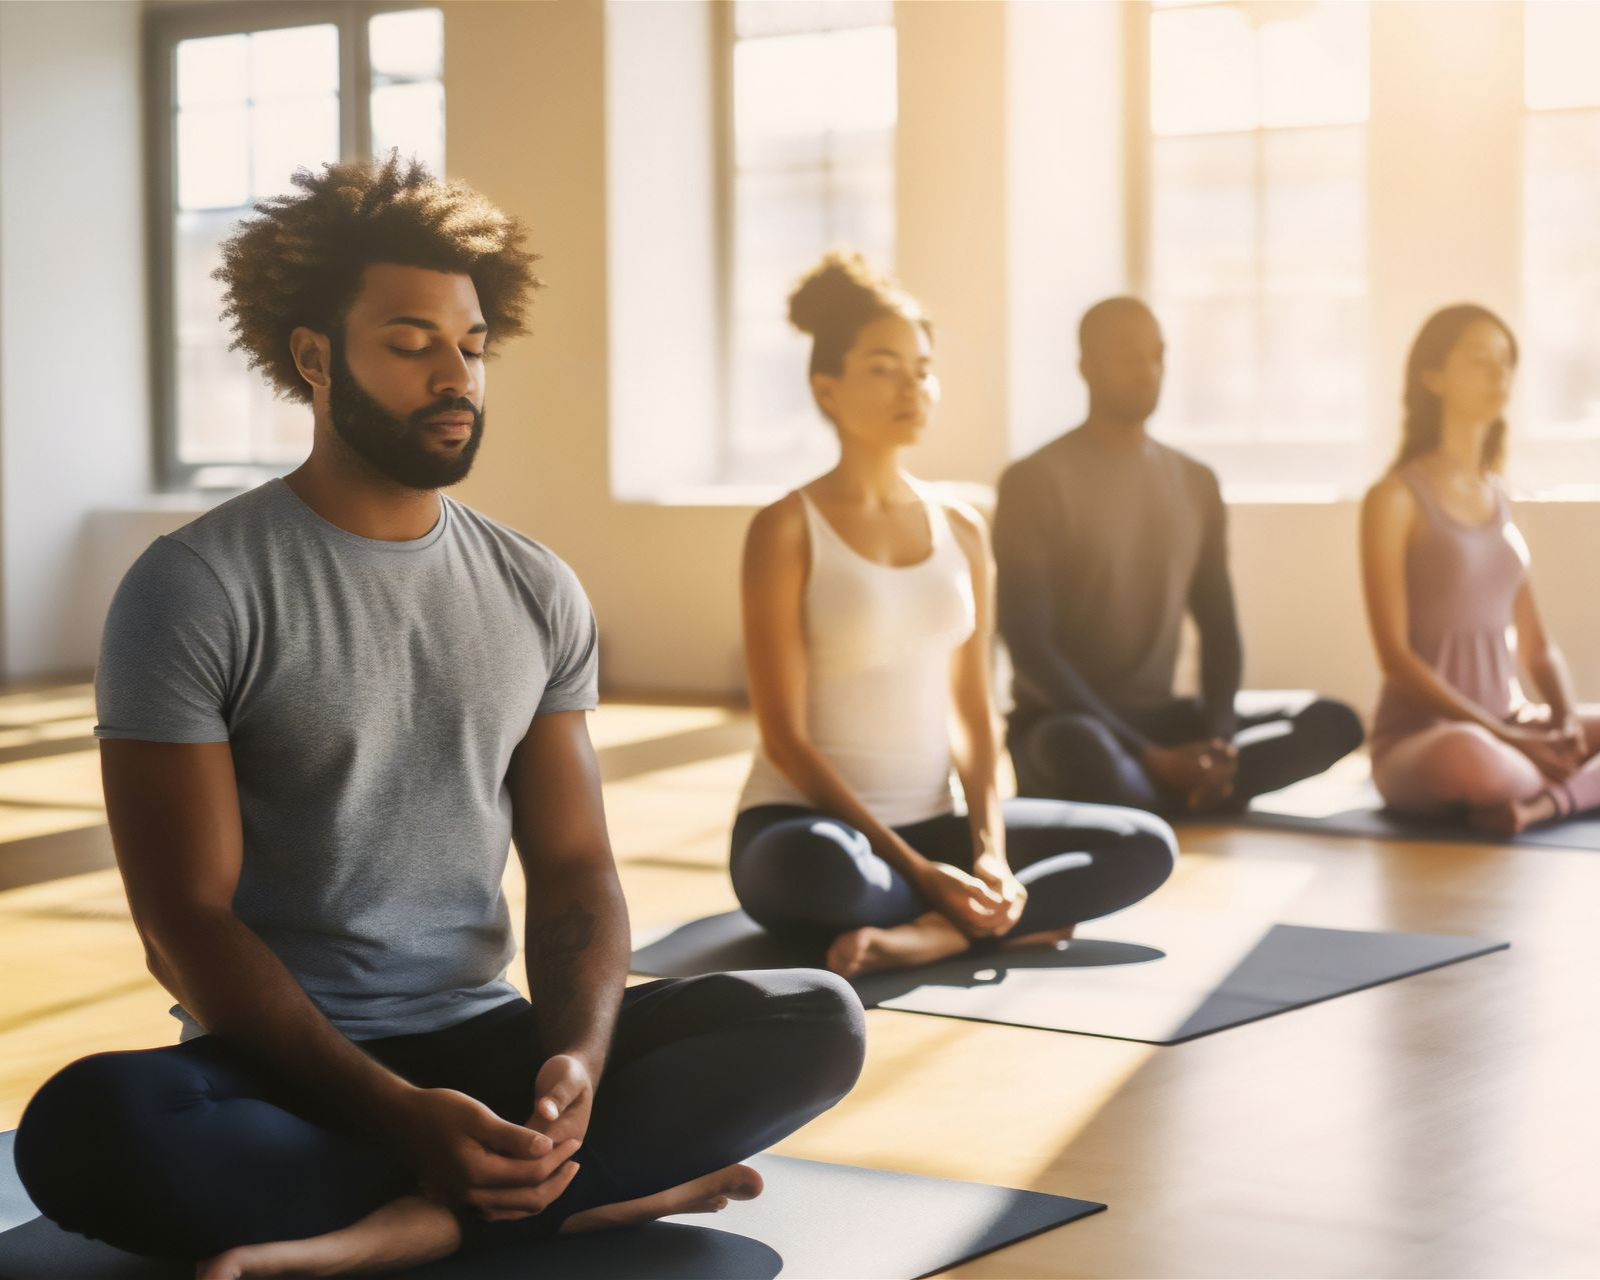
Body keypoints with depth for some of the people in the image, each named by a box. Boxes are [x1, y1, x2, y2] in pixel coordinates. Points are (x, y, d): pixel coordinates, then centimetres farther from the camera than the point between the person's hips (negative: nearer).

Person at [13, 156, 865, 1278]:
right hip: (286, 1074, -4)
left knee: (820, 1021, -16)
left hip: (483, 1041, 5)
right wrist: (405, 1115, -22)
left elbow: (572, 866, 8)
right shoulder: (193, 589, -6)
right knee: (87, 1124, -37)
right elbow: (189, 924, -11)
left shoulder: (538, 593, 10)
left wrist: (579, 1063, -15)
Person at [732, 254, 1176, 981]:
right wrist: (917, 870, -19)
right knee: (827, 870, -41)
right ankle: (997, 920, -15)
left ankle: (933, 934, -24)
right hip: (808, 824, -6)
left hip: (933, 823, 6)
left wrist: (991, 854, -9)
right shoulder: (787, 531, -8)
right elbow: (786, 736, -12)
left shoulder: (962, 532, 9)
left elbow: (973, 714, 9)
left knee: (1145, 847, -10)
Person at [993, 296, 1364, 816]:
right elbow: (1029, 648, -15)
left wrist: (1220, 739, -10)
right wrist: (1151, 757, -22)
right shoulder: (1035, 482, -8)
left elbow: (1218, 627, 11)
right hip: (1061, 723, -6)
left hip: (1161, 719, 6)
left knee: (1332, 723, -14)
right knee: (1078, 751, -42)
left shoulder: (1196, 483, 11)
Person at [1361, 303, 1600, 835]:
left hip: (1507, 729, 7)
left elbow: (1536, 645, 14)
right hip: (1416, 741, -7)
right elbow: (1394, 653, -13)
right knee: (1468, 758, -42)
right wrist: (1505, 738, -21)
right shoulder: (1395, 499, -6)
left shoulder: (1497, 498, 15)